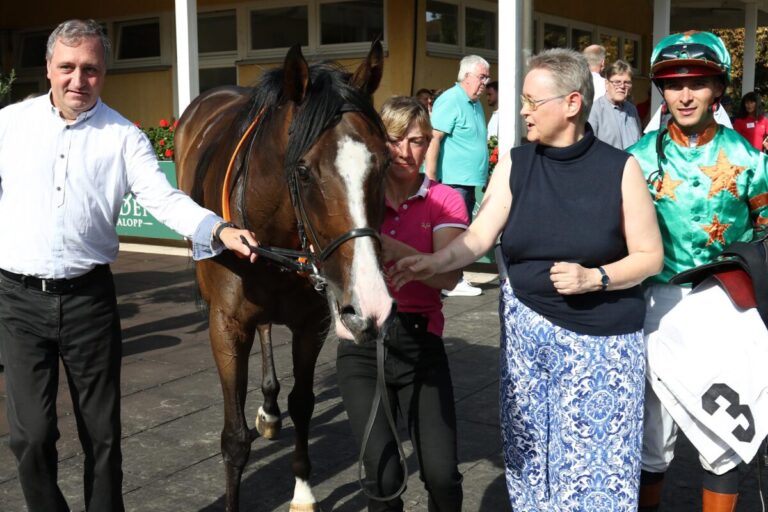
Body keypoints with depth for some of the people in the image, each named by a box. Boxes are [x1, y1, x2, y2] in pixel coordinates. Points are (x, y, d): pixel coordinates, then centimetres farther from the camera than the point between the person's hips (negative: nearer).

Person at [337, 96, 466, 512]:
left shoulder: (445, 201, 0)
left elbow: (449, 274, -17)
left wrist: (396, 250, -33)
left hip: (421, 344, 0)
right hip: (362, 345, 0)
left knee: (443, 475, -8)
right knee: (384, 477, -10)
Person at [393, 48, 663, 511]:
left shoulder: (620, 168, -8)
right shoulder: (514, 165, 0)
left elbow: (651, 256, -5)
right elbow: (479, 236, -6)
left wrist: (594, 277, -20)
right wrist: (434, 262, -23)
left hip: (601, 338, -3)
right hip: (527, 325, 3)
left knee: (597, 455, 5)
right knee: (530, 446, 13)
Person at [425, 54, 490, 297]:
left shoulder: (475, 104, 17)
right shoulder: (450, 101, -12)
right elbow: (433, 139, -20)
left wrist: (484, 176, 25)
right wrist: (430, 177, -24)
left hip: (469, 182, 10)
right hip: (453, 181, -10)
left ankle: (455, 281, 20)